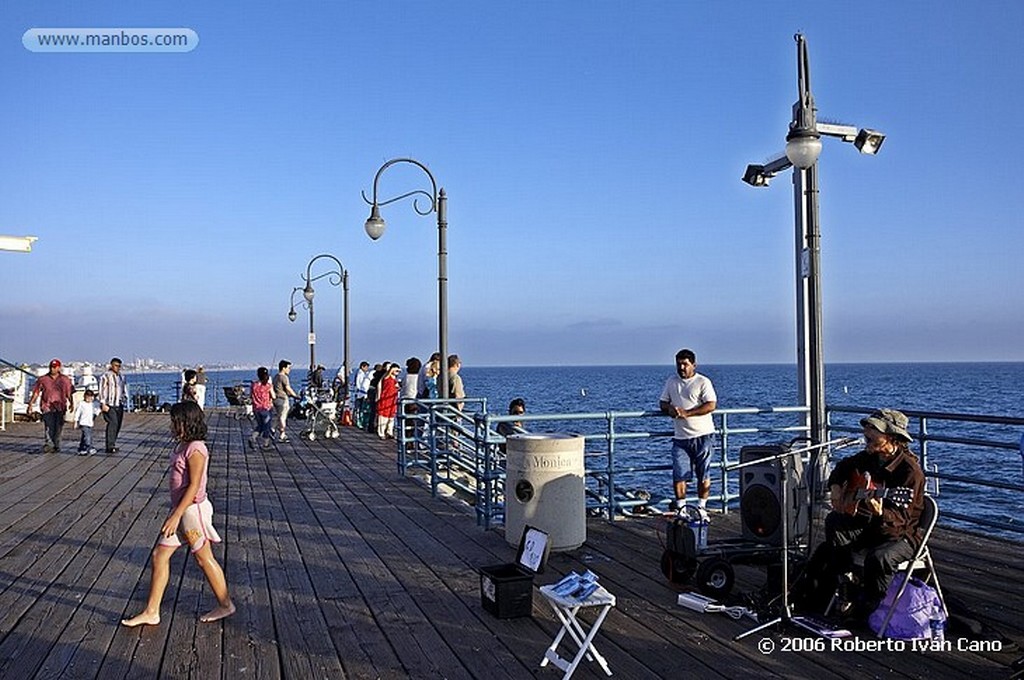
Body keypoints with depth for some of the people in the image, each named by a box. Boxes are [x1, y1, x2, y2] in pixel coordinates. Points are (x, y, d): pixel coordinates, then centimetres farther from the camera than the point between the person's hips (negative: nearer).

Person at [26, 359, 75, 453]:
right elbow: (36, 393, 9)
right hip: (47, 407, -2)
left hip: (60, 407, 2)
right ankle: (47, 445, -23)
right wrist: (30, 404, 5)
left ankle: (56, 446, 15)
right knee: (48, 427, -16)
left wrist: (71, 403, 4)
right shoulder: (43, 379, 8)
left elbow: (69, 393, 13)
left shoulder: (65, 380, 11)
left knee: (58, 428, 5)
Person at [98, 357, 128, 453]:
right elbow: (102, 391, -10)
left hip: (119, 405, 7)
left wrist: (125, 400, 18)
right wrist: (103, 404, -16)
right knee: (113, 423, -17)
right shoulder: (106, 376, -5)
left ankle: (112, 444, 19)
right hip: (109, 405, -7)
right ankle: (110, 446, -19)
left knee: (117, 425, 8)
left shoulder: (121, 377, 17)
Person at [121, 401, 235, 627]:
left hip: (192, 509, -10)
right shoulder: (182, 446, 9)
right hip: (180, 509, 10)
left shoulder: (195, 449, -20)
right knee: (160, 555, 10)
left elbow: (194, 486, -23)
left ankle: (225, 605, 19)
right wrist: (175, 514, 20)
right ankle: (151, 612, 18)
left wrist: (176, 515, -23)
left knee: (204, 559, 3)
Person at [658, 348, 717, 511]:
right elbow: (662, 402, 17)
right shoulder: (671, 382, 12)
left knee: (703, 474, 4)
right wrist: (669, 408, -8)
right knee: (678, 474, -1)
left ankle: (701, 508, 15)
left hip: (702, 436, -4)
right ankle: (681, 508, 7)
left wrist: (686, 413, -21)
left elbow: (711, 405, -14)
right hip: (680, 437, 4)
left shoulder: (703, 382, -5)